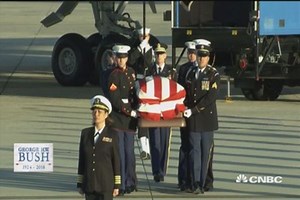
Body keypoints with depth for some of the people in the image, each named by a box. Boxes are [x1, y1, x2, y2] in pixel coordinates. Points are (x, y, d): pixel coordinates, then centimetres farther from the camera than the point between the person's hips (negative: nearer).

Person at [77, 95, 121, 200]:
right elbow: (82, 160, 9)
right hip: (89, 184, 3)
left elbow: (116, 161, -2)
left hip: (106, 184, -3)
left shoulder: (112, 135, -2)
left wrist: (117, 185, -5)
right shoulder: (85, 133, 7)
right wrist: (80, 183, 8)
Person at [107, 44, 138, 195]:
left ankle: (130, 183, 18)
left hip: (130, 119, 6)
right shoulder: (114, 75, -9)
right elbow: (115, 100, -15)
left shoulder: (131, 72, 11)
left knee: (129, 152, 10)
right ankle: (120, 185, -1)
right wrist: (130, 112, -14)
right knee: (119, 153, -4)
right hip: (117, 118, -6)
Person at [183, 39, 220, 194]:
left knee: (206, 151, 1)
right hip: (193, 120, 3)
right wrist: (186, 109, 1)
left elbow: (211, 97, -12)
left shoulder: (214, 75, -2)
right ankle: (195, 183, -7)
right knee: (195, 150, -3)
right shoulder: (190, 73, 11)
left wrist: (193, 110, -15)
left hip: (207, 118, -2)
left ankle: (202, 183, 5)